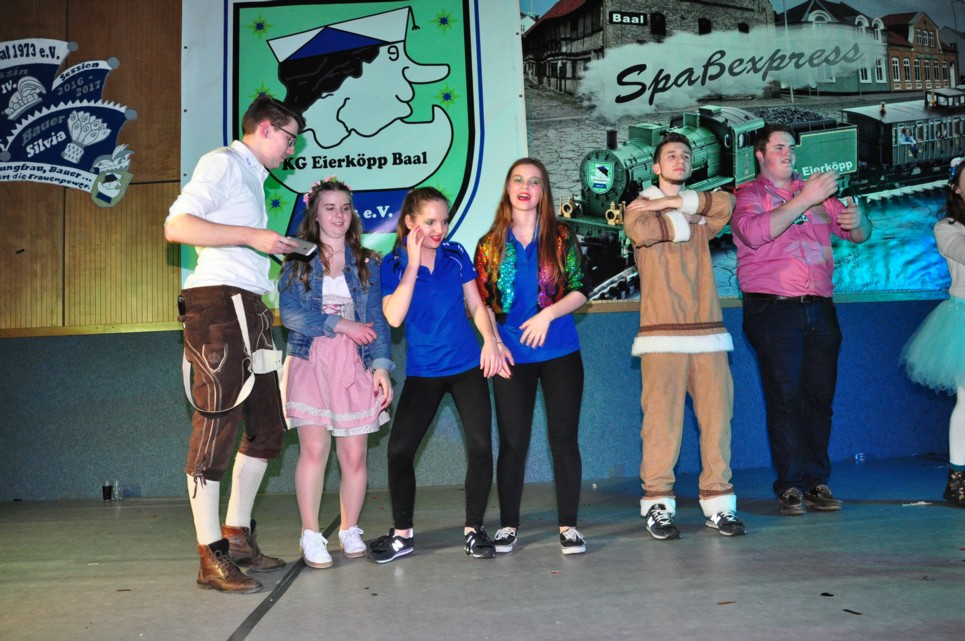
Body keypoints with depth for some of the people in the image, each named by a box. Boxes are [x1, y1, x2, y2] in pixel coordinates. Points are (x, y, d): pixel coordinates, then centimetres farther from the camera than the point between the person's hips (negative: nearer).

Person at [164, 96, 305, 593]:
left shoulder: (253, 179, 26)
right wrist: (253, 236, -16)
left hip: (250, 310, 10)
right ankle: (212, 557, -3)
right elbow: (176, 226, -15)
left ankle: (238, 537, 21)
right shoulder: (222, 162, -1)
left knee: (266, 426, 11)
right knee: (216, 430, -8)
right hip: (217, 304, -10)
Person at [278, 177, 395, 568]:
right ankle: (311, 536, 2)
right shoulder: (297, 260, 7)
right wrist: (340, 324, -9)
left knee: (354, 455, 0)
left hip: (354, 366, 2)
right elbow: (289, 313, -6)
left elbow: (377, 320, 4)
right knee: (314, 449, -11)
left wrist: (381, 366, -8)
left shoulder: (366, 263, 11)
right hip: (309, 362, -1)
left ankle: (350, 531, 19)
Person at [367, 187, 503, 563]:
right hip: (423, 372, -1)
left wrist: (490, 340, -7)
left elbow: (475, 304, 9)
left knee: (480, 447, -5)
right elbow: (393, 317, -18)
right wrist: (413, 265, -20)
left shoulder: (456, 255, 1)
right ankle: (402, 534, 14)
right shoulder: (393, 264, -5)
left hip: (468, 366, 1)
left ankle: (474, 529, 12)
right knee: (399, 450, -5)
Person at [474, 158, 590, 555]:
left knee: (564, 439, 2)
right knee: (512, 442, 5)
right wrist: (494, 343, -7)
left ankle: (568, 525, 13)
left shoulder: (561, 238, 3)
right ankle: (508, 525, 17)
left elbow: (581, 290, -2)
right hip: (511, 357, 1)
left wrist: (548, 314, -17)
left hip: (560, 353, 0)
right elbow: (482, 302, 5)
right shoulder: (490, 244, 6)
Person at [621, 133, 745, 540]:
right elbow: (643, 232, -13)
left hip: (708, 331, 4)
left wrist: (672, 202, -5)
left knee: (717, 416, -1)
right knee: (662, 418, -7)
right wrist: (685, 217, 1)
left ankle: (718, 504, 8)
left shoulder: (702, 215, 20)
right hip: (662, 334, -3)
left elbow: (726, 203, -2)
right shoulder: (639, 208, 11)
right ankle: (658, 506, 1)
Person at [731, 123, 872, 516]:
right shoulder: (748, 195, 5)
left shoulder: (816, 192, 18)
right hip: (773, 310, -4)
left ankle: (817, 484, 13)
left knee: (820, 396, 4)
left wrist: (857, 220, -8)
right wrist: (804, 200, -18)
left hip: (819, 308, 4)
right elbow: (754, 232, -16)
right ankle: (790, 487, 2)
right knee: (785, 398, -5)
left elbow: (859, 234, 16)